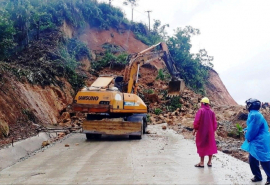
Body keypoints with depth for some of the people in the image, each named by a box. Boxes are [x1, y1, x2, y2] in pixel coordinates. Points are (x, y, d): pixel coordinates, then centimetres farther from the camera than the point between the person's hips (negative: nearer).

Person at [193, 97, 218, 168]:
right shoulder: (211, 112, 1)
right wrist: (213, 130, 16)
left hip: (202, 131, -4)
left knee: (202, 146, 5)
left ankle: (202, 162, 8)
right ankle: (209, 162, 19)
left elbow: (196, 121, -16)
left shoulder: (200, 110, -13)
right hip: (210, 132, 4)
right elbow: (214, 123, 3)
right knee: (210, 146, 13)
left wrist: (195, 129, -2)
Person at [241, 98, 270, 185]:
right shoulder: (254, 114, 10)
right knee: (252, 160, 17)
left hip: (260, 143, -11)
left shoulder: (254, 115, -23)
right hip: (256, 142, 11)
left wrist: (247, 137, -4)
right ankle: (258, 176, 30)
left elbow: (253, 130, -21)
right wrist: (246, 130, 6)